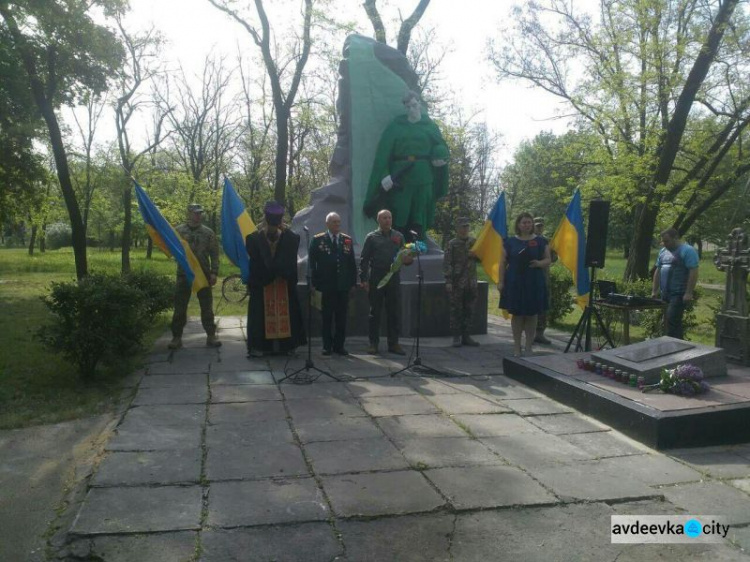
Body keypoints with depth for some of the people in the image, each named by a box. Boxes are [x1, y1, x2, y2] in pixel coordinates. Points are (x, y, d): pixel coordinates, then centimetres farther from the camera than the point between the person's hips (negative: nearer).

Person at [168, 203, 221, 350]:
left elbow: (214, 254, 2)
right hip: (183, 274, 0)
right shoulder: (178, 231, 3)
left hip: (203, 274, 0)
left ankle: (211, 336, 13)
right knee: (180, 307, 4)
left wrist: (214, 272, -6)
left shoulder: (208, 232, 4)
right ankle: (176, 337, 13)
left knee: (207, 307, 5)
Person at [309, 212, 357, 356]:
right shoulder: (317, 240, 2)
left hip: (343, 285, 3)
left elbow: (352, 263, 10)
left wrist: (353, 282, 4)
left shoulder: (347, 240, 11)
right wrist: (315, 282, -5)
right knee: (327, 317, 3)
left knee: (341, 317, 5)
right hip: (326, 285, -2)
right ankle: (327, 346, 12)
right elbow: (312, 263, 1)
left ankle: (339, 345, 14)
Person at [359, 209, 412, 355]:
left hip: (393, 279, 3)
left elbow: (404, 255, 15)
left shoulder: (398, 236, 11)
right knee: (374, 313, 5)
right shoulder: (371, 237, 2)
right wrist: (364, 279, -8)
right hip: (376, 280, -3)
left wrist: (408, 260, -9)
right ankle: (373, 343, 13)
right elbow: (364, 259, -1)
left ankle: (393, 343, 14)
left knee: (395, 313, 5)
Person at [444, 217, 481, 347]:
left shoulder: (474, 242, 10)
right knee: (456, 310, 1)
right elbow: (447, 263, -7)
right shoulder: (452, 244, -3)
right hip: (457, 282, -4)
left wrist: (475, 255, -5)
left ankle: (466, 336, 17)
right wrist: (448, 281, -15)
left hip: (471, 282, 4)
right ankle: (456, 337, 8)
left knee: (469, 310, 9)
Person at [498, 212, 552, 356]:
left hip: (534, 284, 1)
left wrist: (539, 263, -17)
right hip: (515, 283, 0)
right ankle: (516, 346, 13)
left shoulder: (540, 241, 5)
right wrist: (501, 282, -2)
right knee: (517, 314, 3)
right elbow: (503, 263, 5)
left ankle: (529, 347, 13)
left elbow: (548, 260, 6)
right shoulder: (510, 242, 4)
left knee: (532, 315, 3)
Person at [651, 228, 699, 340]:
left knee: (672, 320, -14)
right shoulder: (663, 251, 15)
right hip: (665, 294, 8)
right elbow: (658, 271, 20)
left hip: (679, 294, -8)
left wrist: (689, 293, -20)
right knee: (675, 322, 11)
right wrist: (654, 290, 16)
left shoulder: (687, 251, -9)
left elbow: (693, 272, -15)